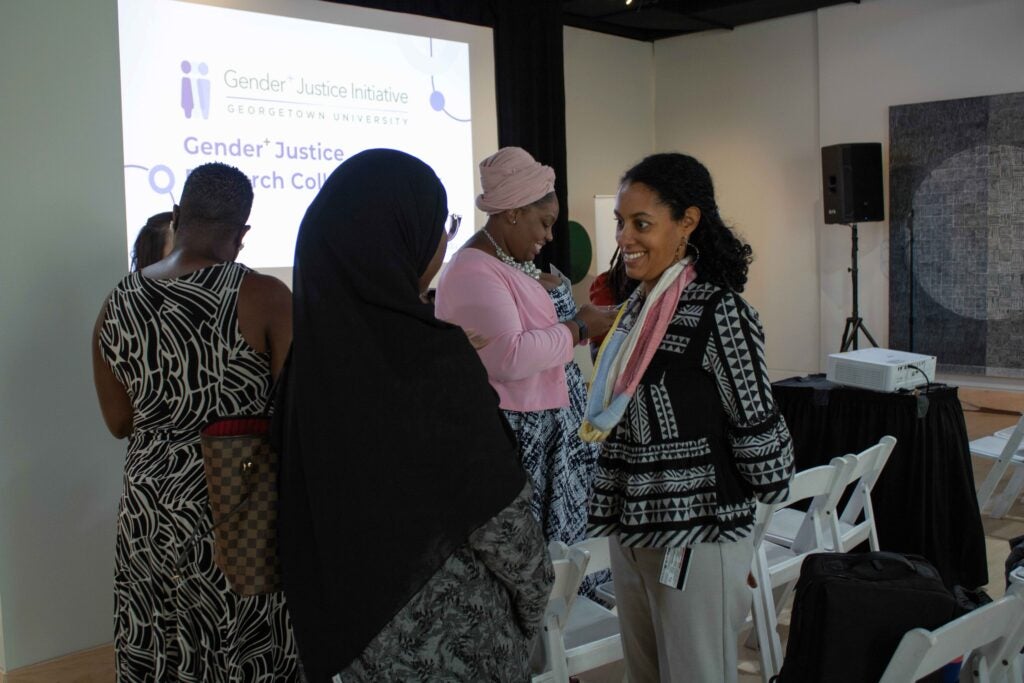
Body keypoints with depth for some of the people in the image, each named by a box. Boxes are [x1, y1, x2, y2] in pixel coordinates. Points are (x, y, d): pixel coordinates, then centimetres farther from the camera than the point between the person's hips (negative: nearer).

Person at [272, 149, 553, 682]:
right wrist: (535, 590, 0)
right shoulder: (432, 354, -24)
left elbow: (307, 489, 5)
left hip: (352, 609, 7)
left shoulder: (316, 338, -4)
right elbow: (495, 508, -18)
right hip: (448, 626, -6)